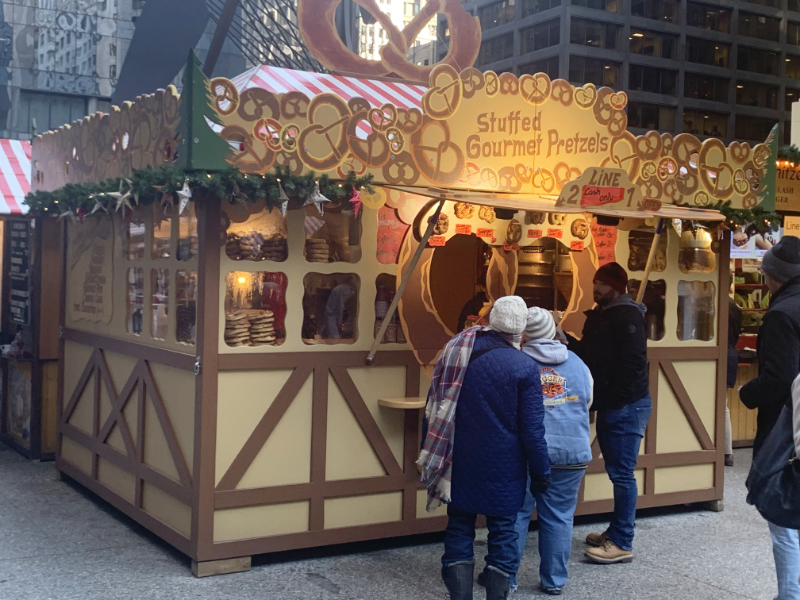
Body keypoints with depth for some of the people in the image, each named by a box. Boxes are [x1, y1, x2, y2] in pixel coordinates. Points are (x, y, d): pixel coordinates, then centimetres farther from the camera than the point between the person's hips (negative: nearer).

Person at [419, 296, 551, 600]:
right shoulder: (524, 367, -14)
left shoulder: (455, 350, -1)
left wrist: (430, 455, 16)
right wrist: (540, 472, -1)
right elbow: (532, 429, -12)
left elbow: (433, 408, 6)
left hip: (458, 462, 3)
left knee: (459, 530, 12)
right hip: (502, 469, -3)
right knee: (502, 532, 9)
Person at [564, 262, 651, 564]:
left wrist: (617, 398, -23)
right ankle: (615, 532, 25)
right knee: (617, 471, 15)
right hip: (609, 404, 10)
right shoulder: (600, 315, 16)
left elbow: (633, 363, -22)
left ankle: (622, 543, 0)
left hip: (626, 406, -10)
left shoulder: (628, 316, -15)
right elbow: (587, 353, 19)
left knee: (621, 474, -6)